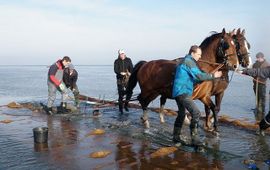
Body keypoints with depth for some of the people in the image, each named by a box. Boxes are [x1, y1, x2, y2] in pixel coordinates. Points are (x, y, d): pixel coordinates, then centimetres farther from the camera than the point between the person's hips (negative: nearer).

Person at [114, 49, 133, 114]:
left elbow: (131, 68, -4)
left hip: (128, 79, 2)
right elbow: (115, 70, -9)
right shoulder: (117, 61, 1)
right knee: (121, 94, -1)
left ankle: (126, 105, 23)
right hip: (120, 79, -2)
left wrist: (130, 73, -26)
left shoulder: (128, 60, 5)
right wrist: (120, 73, -30)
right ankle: (120, 108, 12)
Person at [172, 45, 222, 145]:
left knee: (181, 114, 20)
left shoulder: (186, 61, 21)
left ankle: (176, 136, 29)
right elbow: (199, 75, -19)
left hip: (178, 93, 11)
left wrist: (208, 77, 13)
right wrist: (213, 76, -9)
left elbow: (193, 79, 23)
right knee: (196, 113, -15)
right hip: (183, 93, -11)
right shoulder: (189, 62, -11)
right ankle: (194, 138, -13)